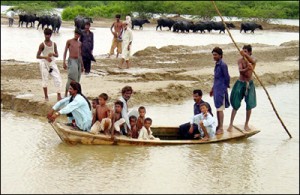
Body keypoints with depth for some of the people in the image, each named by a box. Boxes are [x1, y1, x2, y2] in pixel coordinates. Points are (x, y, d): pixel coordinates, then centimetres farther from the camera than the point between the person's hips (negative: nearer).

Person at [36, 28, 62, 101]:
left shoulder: (54, 44, 5)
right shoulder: (42, 45, -6)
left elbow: (57, 55, 7)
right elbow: (37, 56, -7)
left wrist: (53, 54, -15)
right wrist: (46, 57, -22)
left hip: (52, 63, 3)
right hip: (44, 63, -3)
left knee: (58, 78, -8)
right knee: (45, 79, 2)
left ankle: (59, 96, -5)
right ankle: (46, 96, 14)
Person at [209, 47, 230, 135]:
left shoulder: (223, 65, -16)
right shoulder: (217, 64, 12)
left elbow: (227, 77, -14)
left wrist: (226, 87, -6)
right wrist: (213, 89, 22)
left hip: (221, 89, -9)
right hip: (216, 89, 9)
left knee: (220, 109, -5)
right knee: (218, 108, 15)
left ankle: (221, 128, 0)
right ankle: (218, 126, 24)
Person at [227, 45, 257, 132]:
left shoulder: (253, 60, -4)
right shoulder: (240, 60, -4)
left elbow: (252, 61, -30)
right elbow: (240, 70, -20)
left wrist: (245, 55, -48)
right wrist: (246, 69, -43)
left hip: (249, 84, 1)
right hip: (240, 83, -1)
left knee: (249, 105, 4)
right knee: (235, 105, 1)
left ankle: (246, 124, 18)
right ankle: (231, 124, 7)